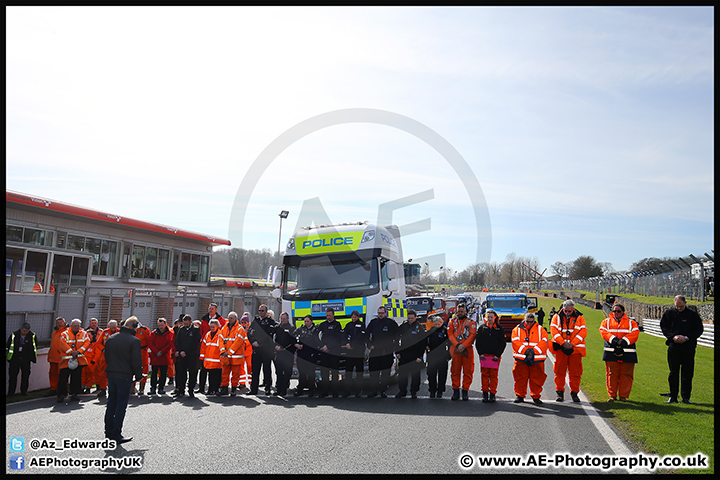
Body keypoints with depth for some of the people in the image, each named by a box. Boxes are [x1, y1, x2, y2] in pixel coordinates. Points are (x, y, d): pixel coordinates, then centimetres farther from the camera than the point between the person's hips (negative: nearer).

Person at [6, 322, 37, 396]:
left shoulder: (32, 335, -2)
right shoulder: (14, 335, -3)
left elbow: (35, 346, 11)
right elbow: (8, 345, 9)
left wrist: (33, 357, 11)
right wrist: (7, 354, 5)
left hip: (26, 359, 0)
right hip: (14, 359, 0)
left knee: (26, 375, 2)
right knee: (12, 375, 3)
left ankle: (24, 391, 14)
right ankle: (11, 392, 13)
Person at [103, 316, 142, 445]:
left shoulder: (111, 338, 6)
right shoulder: (134, 340, -14)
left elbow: (106, 357, 14)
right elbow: (136, 361, -14)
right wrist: (138, 375, 0)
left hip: (111, 375, 6)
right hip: (125, 376, -6)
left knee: (111, 403, 16)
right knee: (121, 405, 1)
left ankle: (109, 431, 24)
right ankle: (116, 434, 4)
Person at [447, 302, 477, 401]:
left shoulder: (470, 322, 8)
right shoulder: (452, 322, 13)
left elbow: (472, 335, -2)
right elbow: (450, 334, 5)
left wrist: (463, 345, -12)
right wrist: (457, 345, -10)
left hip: (467, 349, -1)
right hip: (455, 349, 1)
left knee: (467, 371, -1)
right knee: (455, 371, 2)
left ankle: (465, 391, 8)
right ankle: (456, 391, 9)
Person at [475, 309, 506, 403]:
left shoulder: (499, 328, 5)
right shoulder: (482, 327, 9)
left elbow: (503, 343, 3)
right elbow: (478, 341, 8)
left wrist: (498, 355, -6)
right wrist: (480, 353, -3)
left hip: (495, 356, -1)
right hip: (484, 356, 1)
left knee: (493, 375, 1)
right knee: (484, 375, 2)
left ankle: (492, 394, 8)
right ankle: (485, 393, 9)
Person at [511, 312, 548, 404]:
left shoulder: (540, 330, 7)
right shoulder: (517, 330, 7)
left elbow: (543, 343, -5)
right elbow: (515, 342, -5)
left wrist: (533, 351, -17)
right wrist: (526, 351, -17)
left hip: (537, 359, 0)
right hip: (521, 359, 0)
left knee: (536, 378, 2)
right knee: (520, 378, 3)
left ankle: (536, 396, 16)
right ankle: (520, 395, 17)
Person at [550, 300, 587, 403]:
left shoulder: (579, 318, 6)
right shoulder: (557, 317, 7)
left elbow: (583, 332, -3)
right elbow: (553, 331, -2)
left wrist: (572, 343, -13)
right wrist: (563, 343, -14)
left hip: (575, 349, 0)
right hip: (560, 348, 0)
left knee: (575, 372, 2)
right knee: (559, 371, 1)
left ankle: (574, 393, 14)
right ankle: (560, 392, 11)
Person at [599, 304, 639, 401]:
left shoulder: (631, 322, 14)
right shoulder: (607, 322, 15)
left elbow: (635, 333, -1)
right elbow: (603, 331, -1)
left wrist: (624, 341, -15)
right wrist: (614, 339, -16)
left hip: (627, 353, 0)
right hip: (611, 352, 0)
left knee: (626, 375, 0)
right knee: (611, 374, -1)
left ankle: (624, 396, 9)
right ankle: (612, 395, 8)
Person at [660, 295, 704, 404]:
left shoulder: (693, 315, 3)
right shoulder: (669, 313, 6)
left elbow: (699, 330, 3)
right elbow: (663, 327, 7)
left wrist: (686, 338, -11)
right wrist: (673, 336, -10)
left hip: (689, 347, -1)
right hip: (673, 347, 1)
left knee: (687, 373, 3)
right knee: (673, 372, 3)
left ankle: (686, 397, 12)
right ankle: (673, 397, 9)